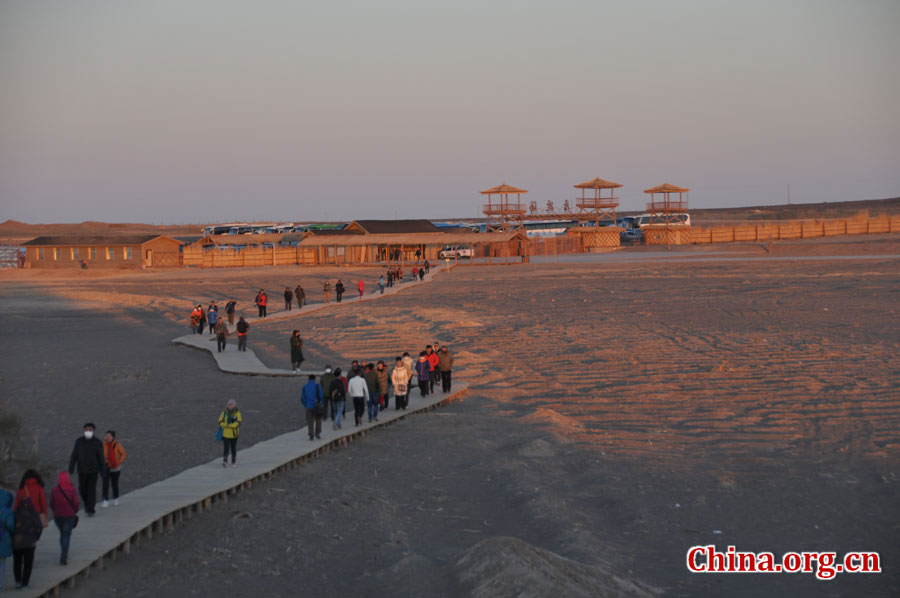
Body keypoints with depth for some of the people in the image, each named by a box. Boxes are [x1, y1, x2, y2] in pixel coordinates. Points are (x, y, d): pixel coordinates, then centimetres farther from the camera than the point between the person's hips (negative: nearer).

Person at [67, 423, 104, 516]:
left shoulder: (97, 442, -7)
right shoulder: (79, 441, -5)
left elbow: (101, 458, -2)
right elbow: (73, 456, -4)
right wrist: (70, 470, -10)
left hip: (93, 470, -2)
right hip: (82, 470, 2)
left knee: (92, 490, -8)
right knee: (82, 490, 8)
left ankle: (90, 511, -2)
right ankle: (87, 503, 37)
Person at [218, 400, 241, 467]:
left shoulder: (237, 413, -7)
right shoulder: (224, 413, -3)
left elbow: (238, 423, -17)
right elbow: (220, 422, -8)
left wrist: (228, 425, -25)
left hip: (234, 434, 0)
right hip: (226, 434, 0)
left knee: (233, 449, 11)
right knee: (226, 448, -13)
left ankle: (234, 462, 28)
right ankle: (225, 462, -19)